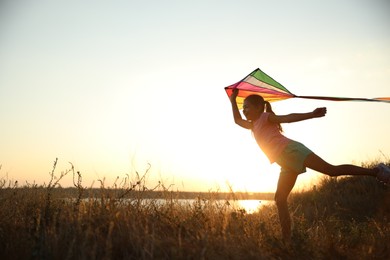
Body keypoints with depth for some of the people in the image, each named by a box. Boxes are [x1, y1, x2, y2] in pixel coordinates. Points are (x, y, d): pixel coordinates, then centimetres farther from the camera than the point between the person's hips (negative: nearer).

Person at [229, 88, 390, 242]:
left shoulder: (265, 117, 7)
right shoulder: (254, 125, 29)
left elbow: (288, 118, -5)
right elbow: (238, 120, 42)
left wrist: (311, 115, -18)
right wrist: (233, 100, 41)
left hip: (290, 150, -8)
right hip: (287, 163, 8)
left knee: (331, 170, -19)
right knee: (280, 199, 2)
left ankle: (376, 171, -16)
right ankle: (287, 239, 1)